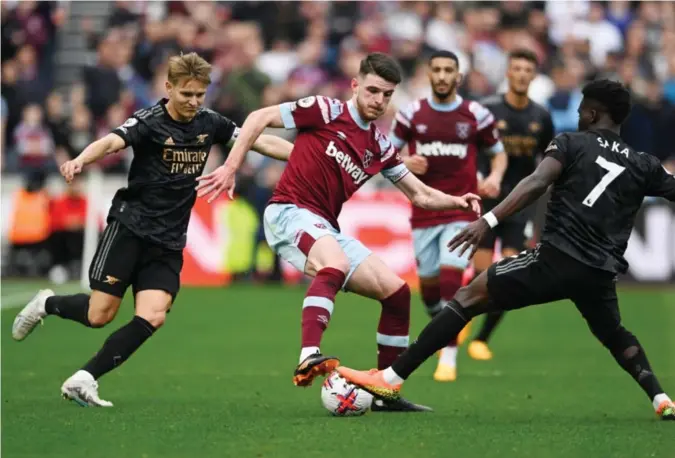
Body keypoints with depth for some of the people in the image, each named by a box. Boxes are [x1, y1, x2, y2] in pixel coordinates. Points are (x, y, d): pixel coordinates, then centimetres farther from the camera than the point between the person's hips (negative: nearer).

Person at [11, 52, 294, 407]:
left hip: (168, 243, 4)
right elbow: (112, 141, -30)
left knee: (153, 316, -15)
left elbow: (261, 141, 9)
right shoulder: (149, 122, -12)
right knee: (100, 315, -5)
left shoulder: (209, 124, 4)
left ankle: (85, 379, -9)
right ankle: (46, 304, 27)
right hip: (129, 228, -4)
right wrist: (79, 161, -50)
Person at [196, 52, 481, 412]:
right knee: (337, 265, -39)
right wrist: (230, 167, -12)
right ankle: (309, 359, -52)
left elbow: (420, 196, 19)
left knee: (397, 292, 2)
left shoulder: (379, 146, 14)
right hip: (290, 212, -7)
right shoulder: (326, 111, -4)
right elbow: (259, 118, -3)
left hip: (326, 229, 7)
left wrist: (457, 202, 0)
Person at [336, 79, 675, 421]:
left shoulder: (571, 143, 5)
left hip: (556, 258, -4)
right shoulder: (643, 165, 15)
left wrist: (489, 220, -21)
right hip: (600, 274, 4)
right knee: (615, 336, 34)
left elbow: (537, 183, -12)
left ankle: (391, 379, -4)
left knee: (469, 297, 2)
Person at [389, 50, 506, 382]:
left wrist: (495, 176, -9)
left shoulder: (476, 115, -1)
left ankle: (449, 358, -11)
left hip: (461, 212, -2)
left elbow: (498, 153, 11)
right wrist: (406, 162, -14)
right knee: (428, 283, 6)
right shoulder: (411, 114, 1)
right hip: (424, 214, 2)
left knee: (450, 278, -15)